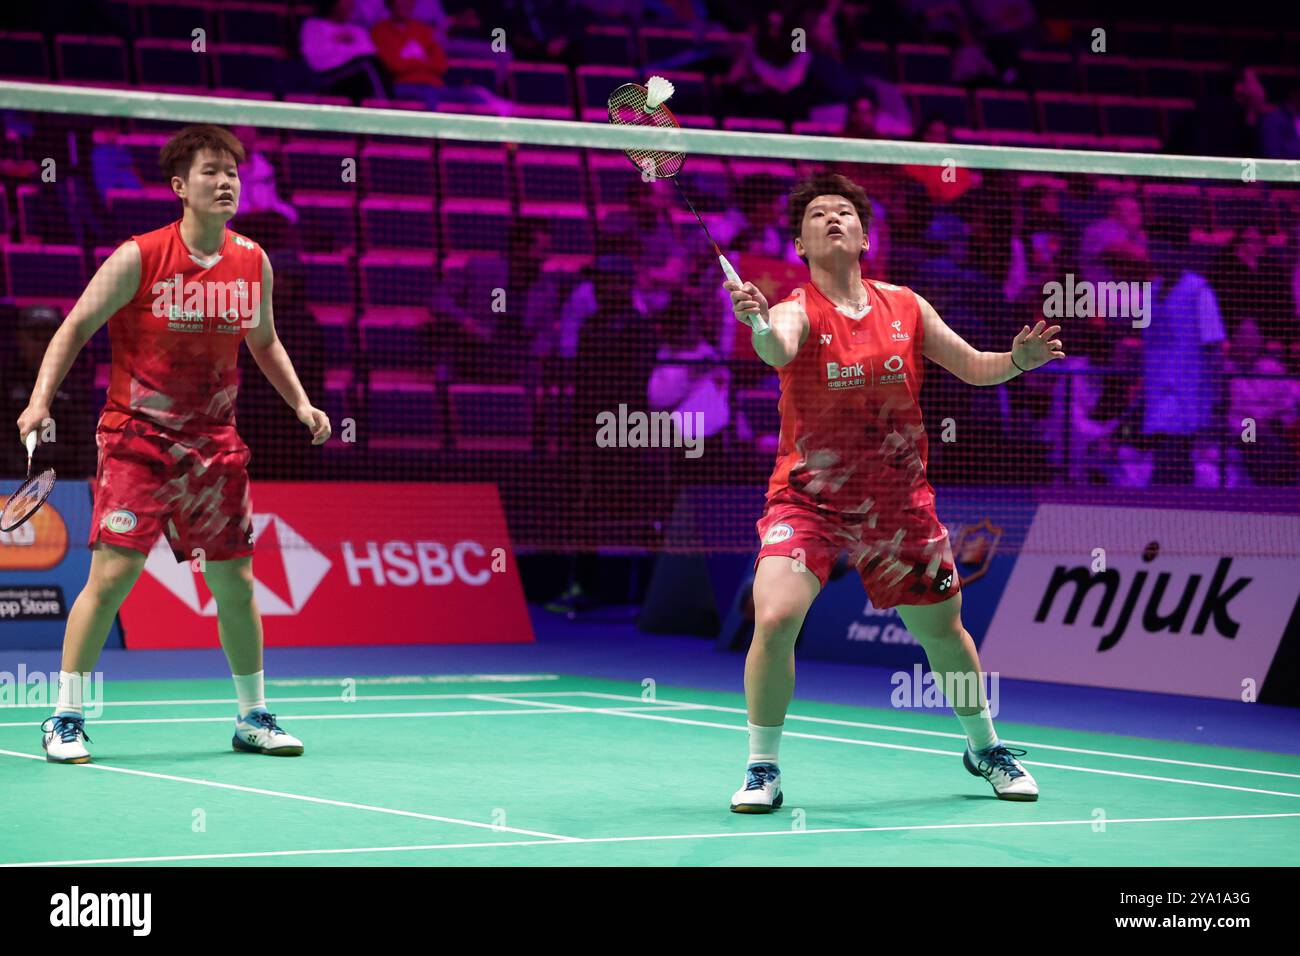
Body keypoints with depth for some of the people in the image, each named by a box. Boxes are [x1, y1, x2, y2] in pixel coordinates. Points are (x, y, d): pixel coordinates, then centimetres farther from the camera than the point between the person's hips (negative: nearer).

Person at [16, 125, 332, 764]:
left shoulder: (253, 262, 3)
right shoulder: (138, 259, -12)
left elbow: (263, 341, 20)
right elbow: (76, 328, -6)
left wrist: (301, 403, 10)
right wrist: (41, 399, -18)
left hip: (214, 443, 5)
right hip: (137, 437, -4)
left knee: (235, 581, 7)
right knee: (112, 573, -13)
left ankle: (253, 718, 22)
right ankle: (66, 719, -2)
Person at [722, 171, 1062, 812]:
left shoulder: (905, 307, -1)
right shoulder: (798, 312, -14)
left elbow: (973, 367, 10)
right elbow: (777, 351, -38)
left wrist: (1019, 359, -11)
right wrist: (759, 324, -61)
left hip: (899, 504, 4)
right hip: (808, 499, -4)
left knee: (943, 632, 15)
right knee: (774, 618, -24)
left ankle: (985, 748, 41)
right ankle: (763, 770, -5)